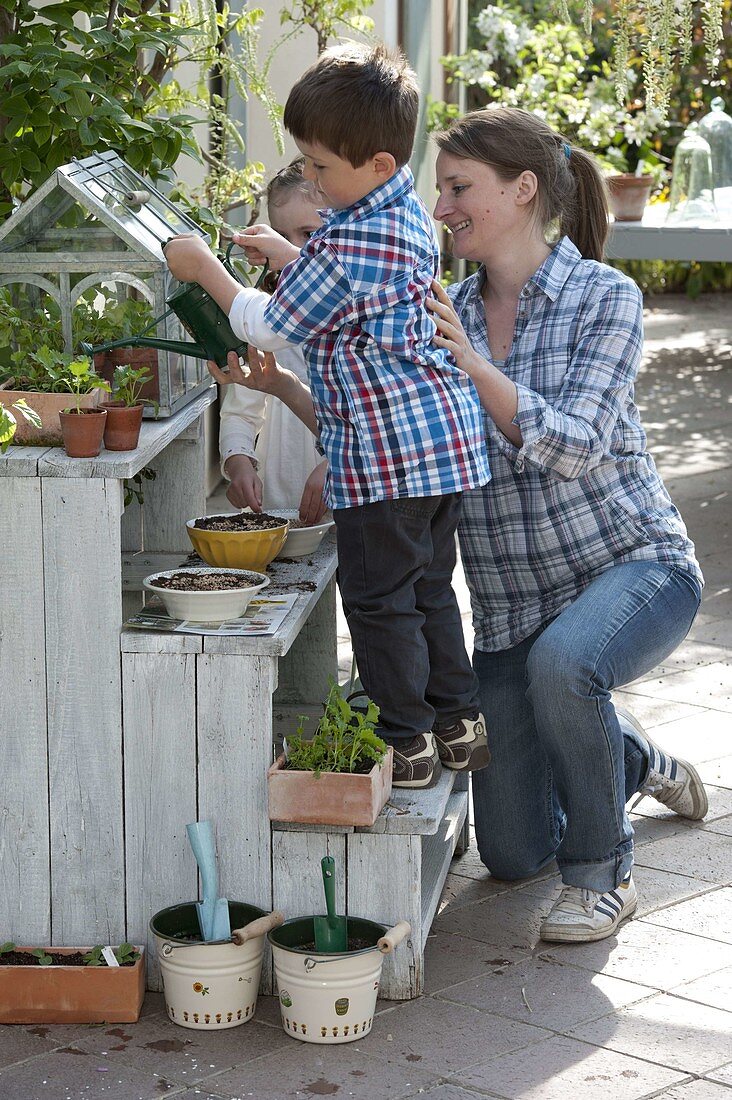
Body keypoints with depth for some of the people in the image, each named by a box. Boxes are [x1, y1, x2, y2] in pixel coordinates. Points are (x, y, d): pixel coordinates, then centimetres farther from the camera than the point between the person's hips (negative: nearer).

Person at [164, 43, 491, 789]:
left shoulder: (347, 246, -22)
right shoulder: (409, 215, 8)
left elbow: (269, 326, -11)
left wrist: (204, 268, 0)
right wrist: (288, 256, 20)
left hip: (385, 452, -10)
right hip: (444, 434, 10)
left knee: (378, 598, 2)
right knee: (429, 587, 19)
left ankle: (409, 744, 9)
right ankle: (459, 722, 25)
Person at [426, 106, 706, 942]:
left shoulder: (603, 297, -11)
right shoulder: (450, 313, 4)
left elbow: (574, 446, -24)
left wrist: (470, 365, -36)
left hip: (633, 564, -5)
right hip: (510, 602, 6)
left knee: (561, 662, -41)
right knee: (511, 854, 6)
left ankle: (603, 872, -15)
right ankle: (631, 758, 39)